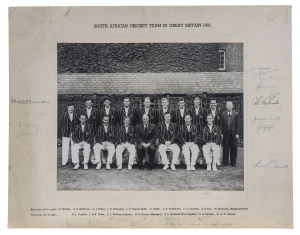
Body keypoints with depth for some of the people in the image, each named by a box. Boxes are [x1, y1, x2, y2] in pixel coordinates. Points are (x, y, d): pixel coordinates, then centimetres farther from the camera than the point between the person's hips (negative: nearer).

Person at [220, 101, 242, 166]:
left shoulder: (236, 114, 4)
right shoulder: (223, 114, 6)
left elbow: (238, 124, 3)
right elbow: (221, 125, 5)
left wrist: (237, 133, -5)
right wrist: (221, 133, -2)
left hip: (233, 134, 0)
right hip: (225, 134, 0)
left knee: (234, 148, 3)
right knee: (225, 148, 3)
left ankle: (233, 162, 12)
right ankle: (225, 162, 11)